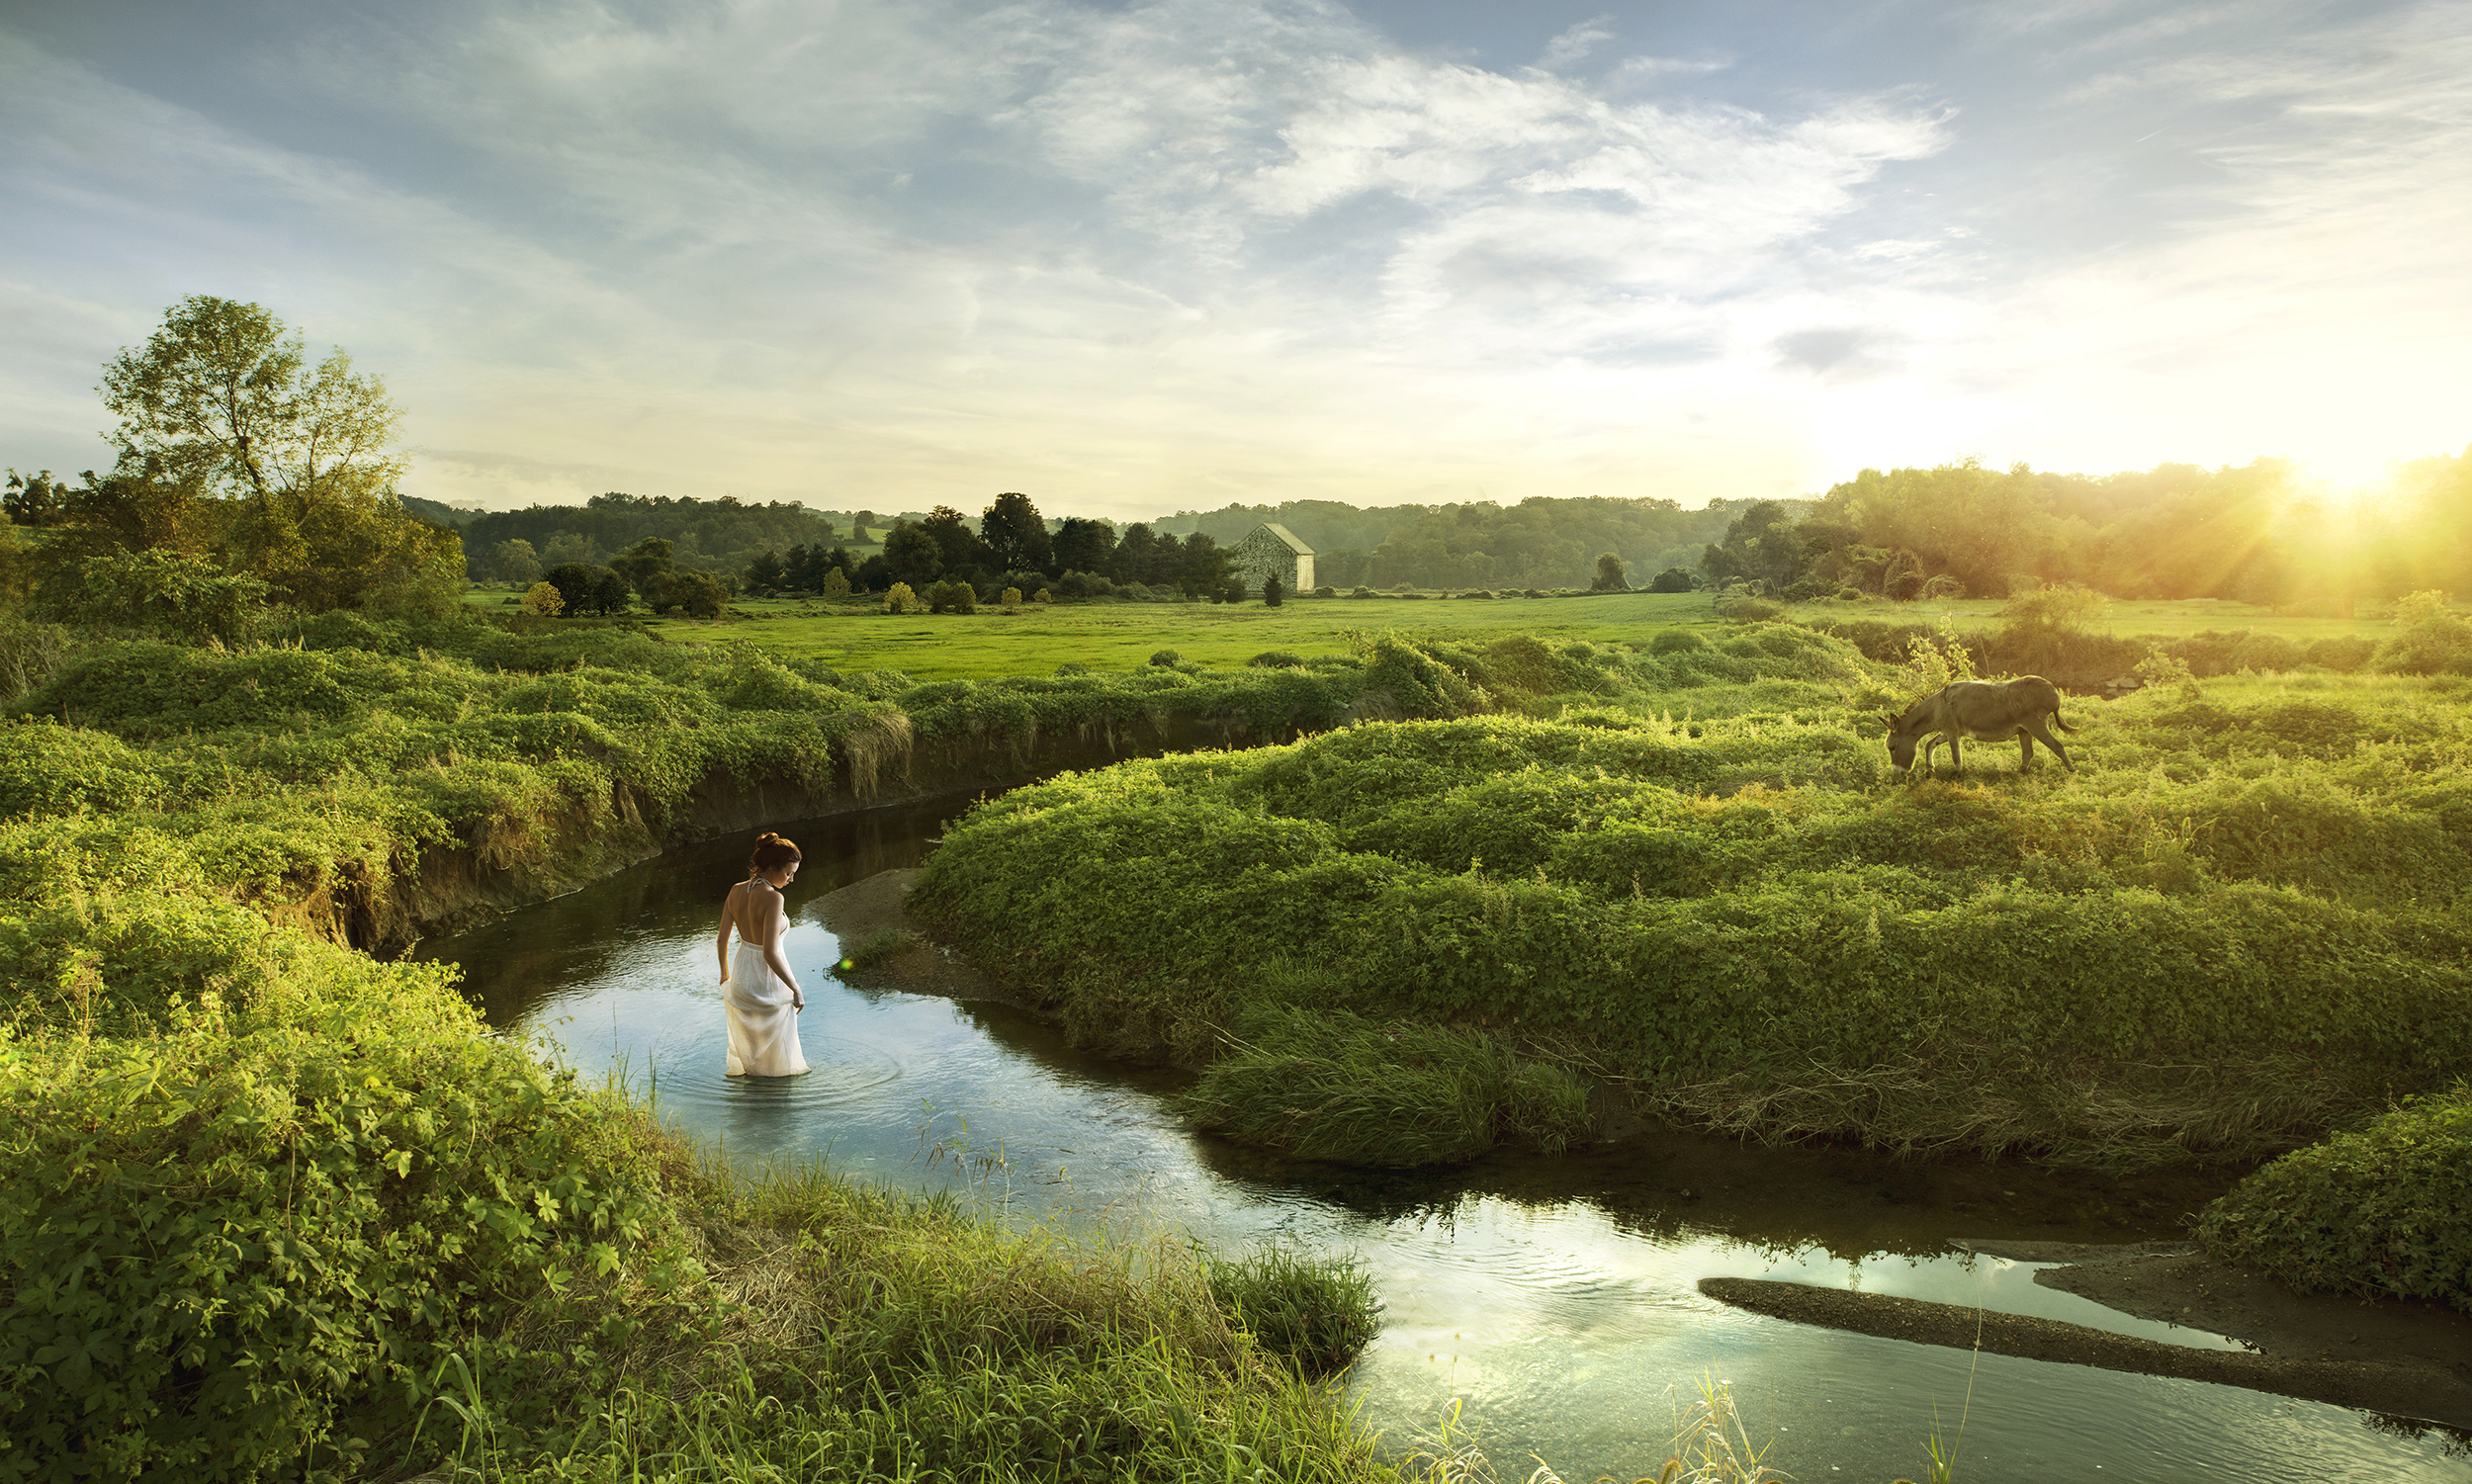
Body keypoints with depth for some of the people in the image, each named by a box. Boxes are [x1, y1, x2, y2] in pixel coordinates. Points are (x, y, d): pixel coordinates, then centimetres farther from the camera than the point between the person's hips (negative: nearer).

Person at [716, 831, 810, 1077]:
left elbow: (722, 941, 5)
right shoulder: (773, 898, -25)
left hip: (741, 974, 7)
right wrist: (796, 989, -21)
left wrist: (725, 973, 22)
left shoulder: (736, 891, -4)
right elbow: (770, 953, -29)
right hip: (769, 978, -7)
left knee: (748, 1039, 28)